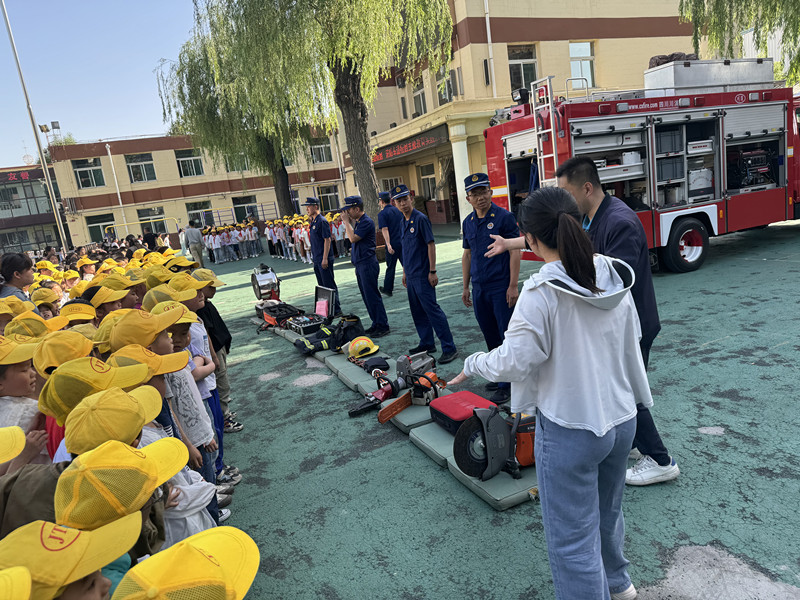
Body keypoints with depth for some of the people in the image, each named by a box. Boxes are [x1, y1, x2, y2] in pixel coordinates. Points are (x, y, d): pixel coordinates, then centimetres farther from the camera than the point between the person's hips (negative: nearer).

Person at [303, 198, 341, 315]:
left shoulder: (322, 221, -14)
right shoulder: (313, 222, 14)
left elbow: (327, 240, -18)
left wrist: (325, 259, -21)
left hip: (324, 260, -9)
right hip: (317, 260, 9)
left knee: (329, 285, -5)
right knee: (322, 285, 14)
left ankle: (336, 310, 1)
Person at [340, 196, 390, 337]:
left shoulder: (367, 222, -15)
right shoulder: (357, 222, 15)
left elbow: (353, 238, -21)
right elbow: (349, 236, 19)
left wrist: (346, 221, -12)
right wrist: (348, 221, 11)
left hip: (368, 264, -10)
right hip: (360, 264, 10)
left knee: (372, 296, -7)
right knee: (367, 296, 13)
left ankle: (383, 326, 0)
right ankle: (376, 324, 22)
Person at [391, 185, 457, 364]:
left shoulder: (420, 219, -11)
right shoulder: (403, 221, 12)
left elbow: (431, 245, -13)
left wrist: (432, 271, -16)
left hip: (423, 275, -8)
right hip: (411, 275, 8)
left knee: (432, 309, -9)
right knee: (418, 312, 14)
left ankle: (449, 348, -4)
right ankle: (427, 343, 26)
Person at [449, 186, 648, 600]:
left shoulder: (542, 292, -23)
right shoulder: (615, 276, -2)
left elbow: (514, 361, -20)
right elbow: (631, 340, 9)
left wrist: (472, 364, -2)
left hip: (569, 429, -8)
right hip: (621, 416, 8)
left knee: (571, 539, 9)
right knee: (608, 510, 31)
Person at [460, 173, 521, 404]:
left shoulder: (504, 217, -8)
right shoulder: (468, 222, 10)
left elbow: (515, 251, -11)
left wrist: (513, 285, -16)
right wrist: (465, 287, 14)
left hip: (501, 288, -6)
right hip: (479, 289, 6)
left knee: (507, 335, -1)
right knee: (490, 336, 14)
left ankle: (508, 384, 7)